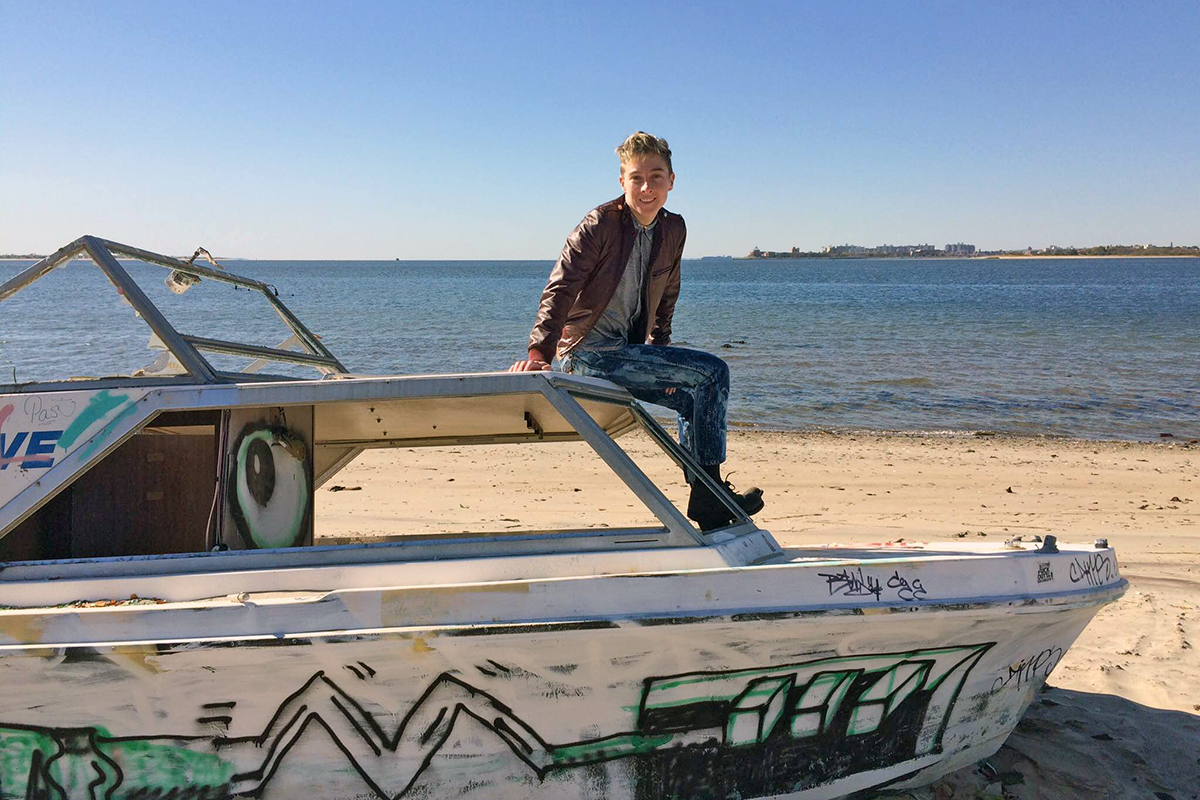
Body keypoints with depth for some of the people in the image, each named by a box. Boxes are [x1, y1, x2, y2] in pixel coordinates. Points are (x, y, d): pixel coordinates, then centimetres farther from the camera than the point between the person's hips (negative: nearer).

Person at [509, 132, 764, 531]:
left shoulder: (673, 230, 7)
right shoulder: (600, 224, -14)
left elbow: (665, 299, 19)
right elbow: (561, 288, -19)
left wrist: (659, 353, 15)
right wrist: (540, 352, -30)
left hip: (628, 352, 8)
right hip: (590, 352, -8)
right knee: (712, 372, -14)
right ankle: (708, 497, -9)